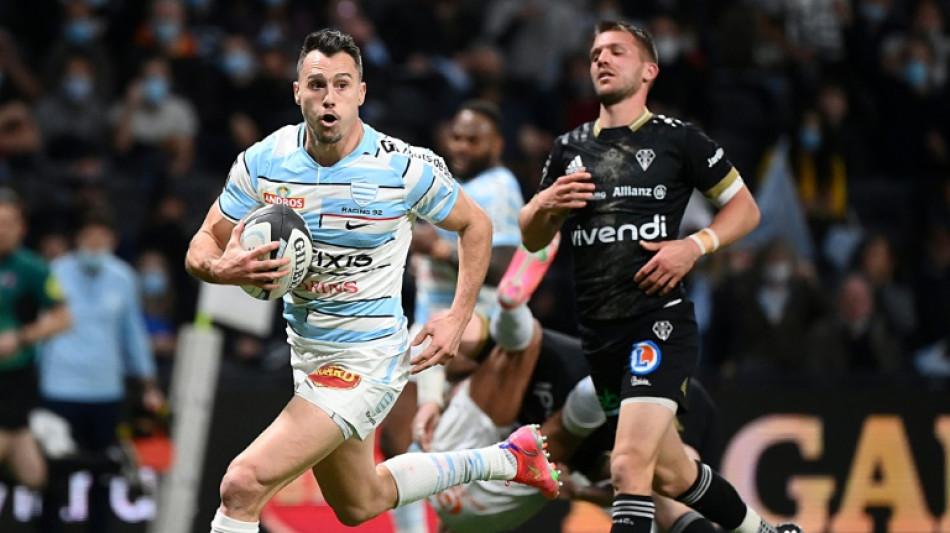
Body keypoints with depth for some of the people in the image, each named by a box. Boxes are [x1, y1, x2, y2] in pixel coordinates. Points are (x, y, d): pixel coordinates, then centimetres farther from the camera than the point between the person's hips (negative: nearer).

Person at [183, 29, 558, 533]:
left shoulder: (406, 167, -17)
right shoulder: (261, 162, -8)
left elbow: (475, 225, 1)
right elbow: (202, 246, -2)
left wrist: (458, 316, -9)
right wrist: (222, 269, -26)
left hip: (367, 359, -7)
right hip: (306, 353, 7)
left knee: (244, 484, -21)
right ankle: (506, 458, 44)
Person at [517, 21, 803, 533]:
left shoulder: (678, 139, -1)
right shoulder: (569, 148, 12)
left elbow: (745, 208, 6)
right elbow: (532, 239, 18)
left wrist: (694, 246, -12)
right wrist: (545, 205, -4)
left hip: (660, 322, -6)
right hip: (599, 333, 6)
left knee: (629, 464, -23)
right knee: (672, 474, 15)